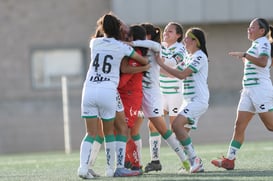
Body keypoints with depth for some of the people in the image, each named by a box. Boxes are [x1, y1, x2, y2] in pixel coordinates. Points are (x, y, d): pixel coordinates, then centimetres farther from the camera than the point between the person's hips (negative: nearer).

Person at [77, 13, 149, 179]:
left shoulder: (95, 43, 11)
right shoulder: (122, 47, 5)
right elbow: (144, 61, 18)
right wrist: (146, 65, 40)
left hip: (89, 90, 2)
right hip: (108, 91, -2)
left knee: (91, 133, 4)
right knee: (109, 131, 14)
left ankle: (83, 167, -13)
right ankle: (112, 168, 17)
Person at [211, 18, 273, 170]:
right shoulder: (256, 45, 21)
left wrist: (244, 54, -24)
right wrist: (245, 59, 18)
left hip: (260, 88, -9)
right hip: (249, 90, 9)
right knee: (239, 126, 3)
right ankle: (230, 160, 1)